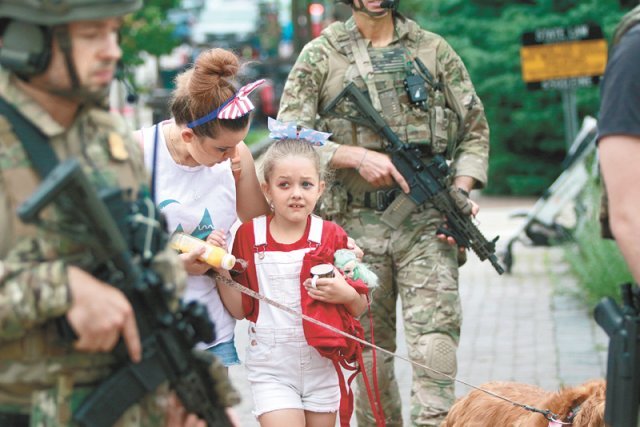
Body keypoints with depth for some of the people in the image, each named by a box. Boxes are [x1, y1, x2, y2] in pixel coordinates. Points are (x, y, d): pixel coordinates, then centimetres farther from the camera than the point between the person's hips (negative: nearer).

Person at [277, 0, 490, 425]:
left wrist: (461, 193, -4)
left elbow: (475, 130, 12)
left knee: (437, 333, -14)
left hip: (426, 220, 0)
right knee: (370, 347, 8)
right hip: (357, 225, 0)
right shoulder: (321, 56, 6)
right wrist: (358, 156, -13)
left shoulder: (434, 50, 9)